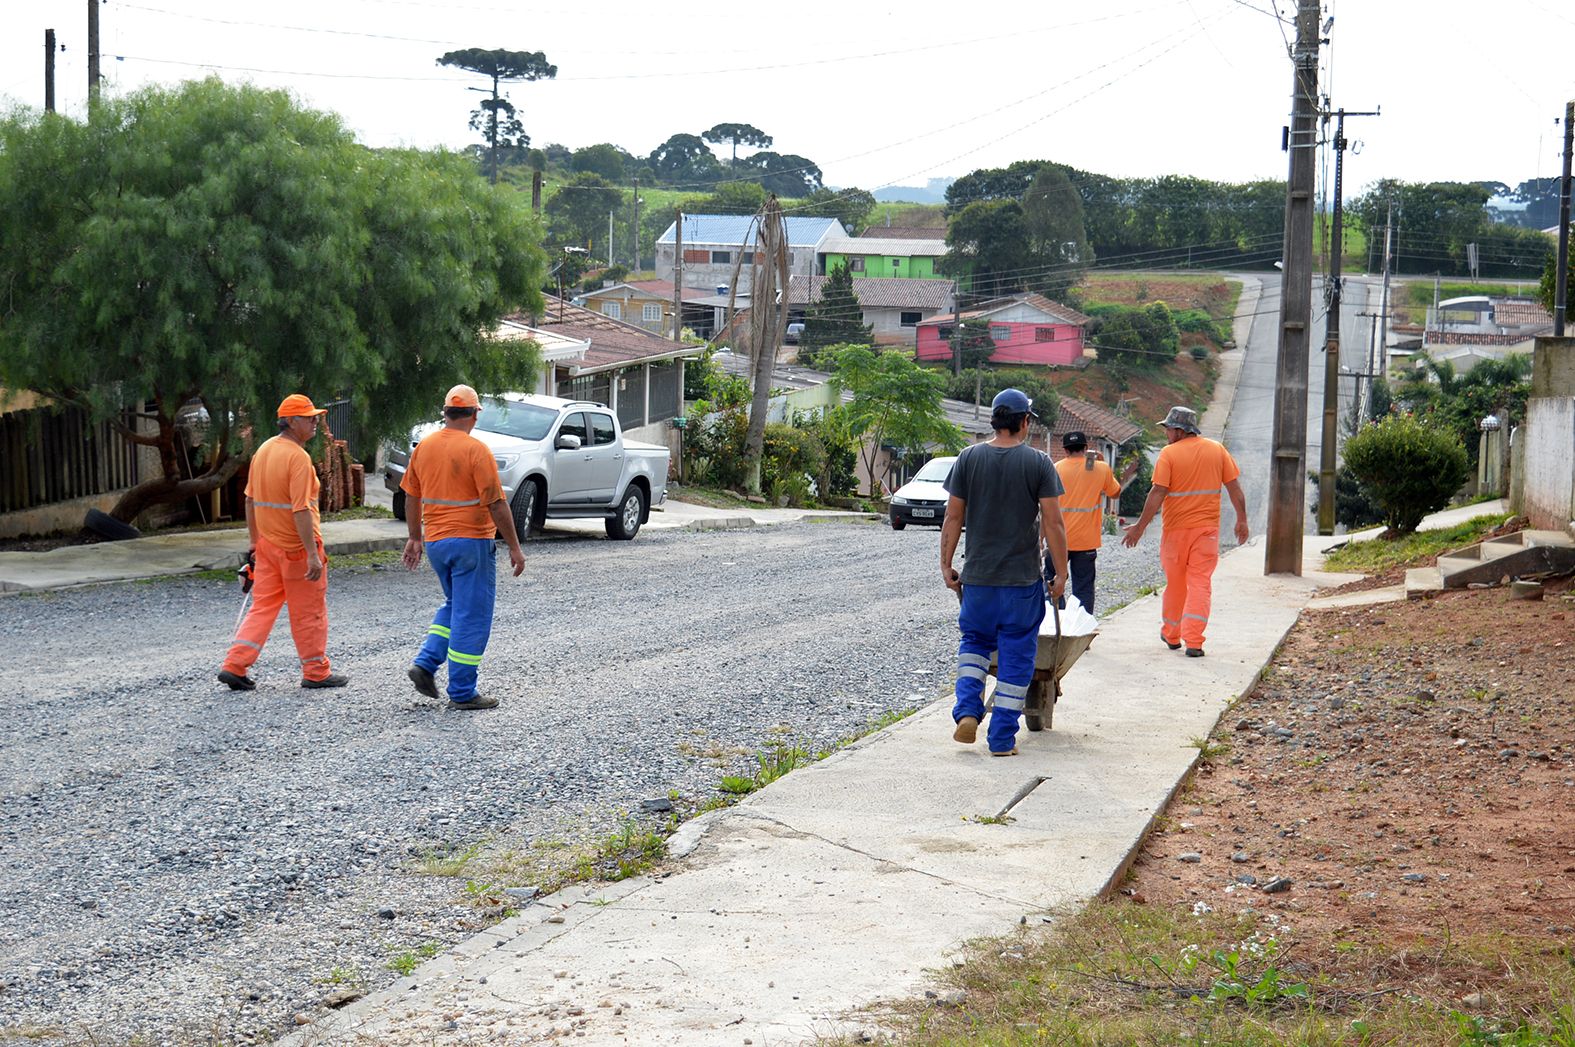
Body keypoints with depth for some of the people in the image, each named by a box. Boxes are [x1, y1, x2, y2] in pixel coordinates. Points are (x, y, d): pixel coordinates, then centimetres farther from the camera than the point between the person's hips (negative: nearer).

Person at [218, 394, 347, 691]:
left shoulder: (263, 450, 8)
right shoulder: (298, 457, -19)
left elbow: (250, 500, 13)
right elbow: (301, 510, -25)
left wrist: (254, 541, 21)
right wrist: (313, 554, -25)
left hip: (267, 544, 8)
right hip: (297, 545, -8)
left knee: (262, 607, 12)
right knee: (309, 612, 6)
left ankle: (234, 666, 4)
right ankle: (316, 672, 16)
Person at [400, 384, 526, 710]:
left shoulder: (423, 447, 5)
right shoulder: (476, 450, -14)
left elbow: (412, 496, 13)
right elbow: (496, 503, -16)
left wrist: (415, 538, 24)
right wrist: (514, 547, -10)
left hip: (435, 542, 7)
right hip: (471, 541, -7)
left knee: (454, 606, 24)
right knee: (471, 616, 1)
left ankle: (426, 663, 9)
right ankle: (462, 693, 4)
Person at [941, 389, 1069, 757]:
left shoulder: (969, 458, 1)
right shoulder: (1038, 463, -6)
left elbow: (953, 517, 2)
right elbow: (1053, 523, -8)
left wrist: (947, 565, 9)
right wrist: (1061, 574, -1)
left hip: (977, 576, 2)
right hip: (1023, 578, -2)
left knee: (975, 641, 21)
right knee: (1016, 655, 6)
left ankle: (967, 710, 2)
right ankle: (1002, 738, 6)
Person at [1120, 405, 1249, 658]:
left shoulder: (1169, 453, -9)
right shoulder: (1217, 450, 2)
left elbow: (1157, 494, -14)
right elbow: (1234, 487, 3)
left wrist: (1140, 526, -11)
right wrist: (1241, 520, 11)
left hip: (1176, 528, -2)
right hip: (1207, 528, 2)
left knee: (1175, 583, 14)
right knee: (1200, 583, 1)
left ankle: (1171, 635, 28)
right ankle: (1193, 642, -9)